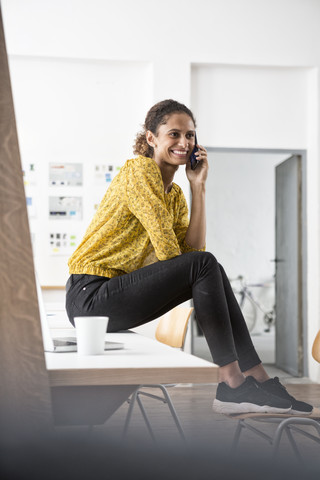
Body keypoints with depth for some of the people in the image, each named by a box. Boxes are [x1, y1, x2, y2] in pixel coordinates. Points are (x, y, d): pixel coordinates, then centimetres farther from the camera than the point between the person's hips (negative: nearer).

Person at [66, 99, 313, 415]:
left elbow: (192, 249, -2)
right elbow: (168, 252, -16)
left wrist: (198, 186, -2)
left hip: (118, 289, 8)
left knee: (209, 271, -3)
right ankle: (231, 384, -16)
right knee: (203, 266, -18)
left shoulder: (175, 194, 16)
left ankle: (256, 378, -5)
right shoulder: (139, 171, -11)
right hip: (89, 295, -8)